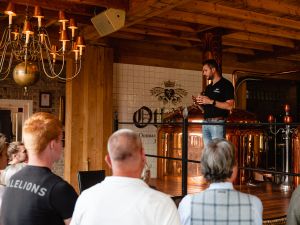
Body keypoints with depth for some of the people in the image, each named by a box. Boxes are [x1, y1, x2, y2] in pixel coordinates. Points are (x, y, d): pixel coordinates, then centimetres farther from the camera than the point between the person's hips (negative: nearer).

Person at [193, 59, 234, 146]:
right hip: (206, 123, 8)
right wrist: (199, 102, 4)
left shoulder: (226, 84, -4)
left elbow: (229, 106, -13)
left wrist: (211, 101, -18)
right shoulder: (208, 87, 20)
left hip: (218, 122, -8)